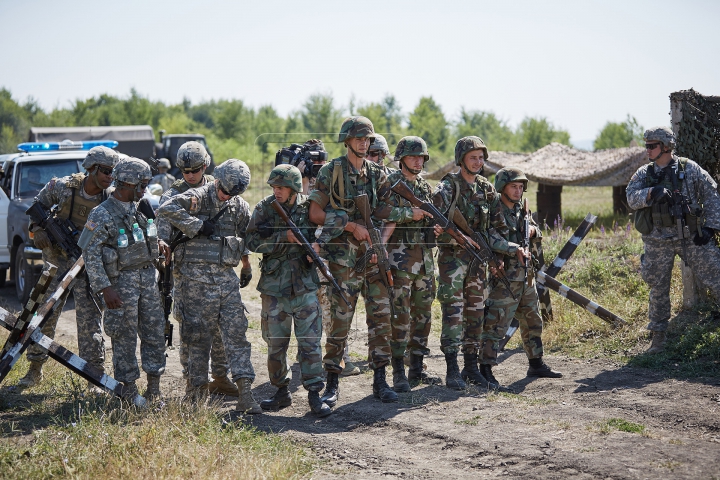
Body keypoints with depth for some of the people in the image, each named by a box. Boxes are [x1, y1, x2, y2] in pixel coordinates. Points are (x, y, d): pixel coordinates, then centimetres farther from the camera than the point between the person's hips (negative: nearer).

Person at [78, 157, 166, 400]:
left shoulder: (141, 208, 9)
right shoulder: (102, 215, -13)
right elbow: (89, 253, -14)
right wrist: (105, 288, -17)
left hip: (148, 277, 7)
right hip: (122, 280, -7)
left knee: (154, 330, 8)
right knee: (125, 336, -1)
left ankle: (154, 384, 17)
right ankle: (128, 387, 9)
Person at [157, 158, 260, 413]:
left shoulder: (240, 205, 12)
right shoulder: (198, 197, -6)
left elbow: (249, 236, 23)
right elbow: (165, 210, -21)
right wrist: (198, 226, -19)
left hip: (227, 276, 5)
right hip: (198, 276, -5)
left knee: (236, 332, -1)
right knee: (199, 334, 2)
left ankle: (244, 392, -3)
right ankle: (196, 391, 14)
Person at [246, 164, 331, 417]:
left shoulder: (310, 206, -1)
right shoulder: (264, 208, -1)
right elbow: (253, 241, -6)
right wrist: (283, 237, -18)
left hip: (305, 286, -1)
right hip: (274, 288, 1)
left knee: (310, 342, -3)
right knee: (275, 343, 8)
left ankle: (314, 395, 2)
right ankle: (282, 392, 22)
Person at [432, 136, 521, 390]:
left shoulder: (487, 190, 10)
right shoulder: (449, 186, -7)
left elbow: (495, 230, 12)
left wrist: (512, 248, -1)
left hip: (478, 259, 6)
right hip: (452, 257, -6)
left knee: (475, 313, 9)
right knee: (453, 311, -10)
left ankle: (471, 367, 18)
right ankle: (452, 371, -11)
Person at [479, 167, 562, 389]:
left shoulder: (521, 210, 13)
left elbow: (538, 235, 25)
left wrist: (533, 231, 2)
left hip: (526, 278, 9)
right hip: (504, 280, -9)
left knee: (533, 322, 18)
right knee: (496, 325, -10)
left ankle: (536, 364, 32)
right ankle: (485, 371, -9)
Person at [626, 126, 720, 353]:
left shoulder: (689, 169, -2)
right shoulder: (644, 174, 5)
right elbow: (631, 198, -9)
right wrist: (651, 192, -27)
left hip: (691, 237, -2)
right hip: (657, 242, 2)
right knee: (658, 289, 9)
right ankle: (658, 337, 20)